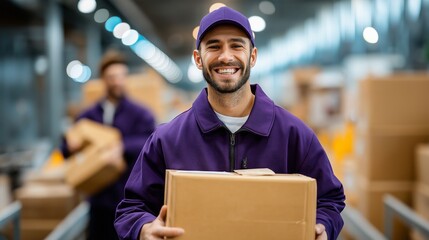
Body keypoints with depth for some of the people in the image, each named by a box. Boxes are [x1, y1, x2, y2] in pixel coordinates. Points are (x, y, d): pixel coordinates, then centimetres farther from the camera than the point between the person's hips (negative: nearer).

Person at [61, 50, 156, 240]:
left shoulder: (140, 114, -2)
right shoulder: (88, 116, 10)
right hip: (99, 198, 3)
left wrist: (123, 146, -31)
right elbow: (68, 147, 9)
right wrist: (70, 147, -15)